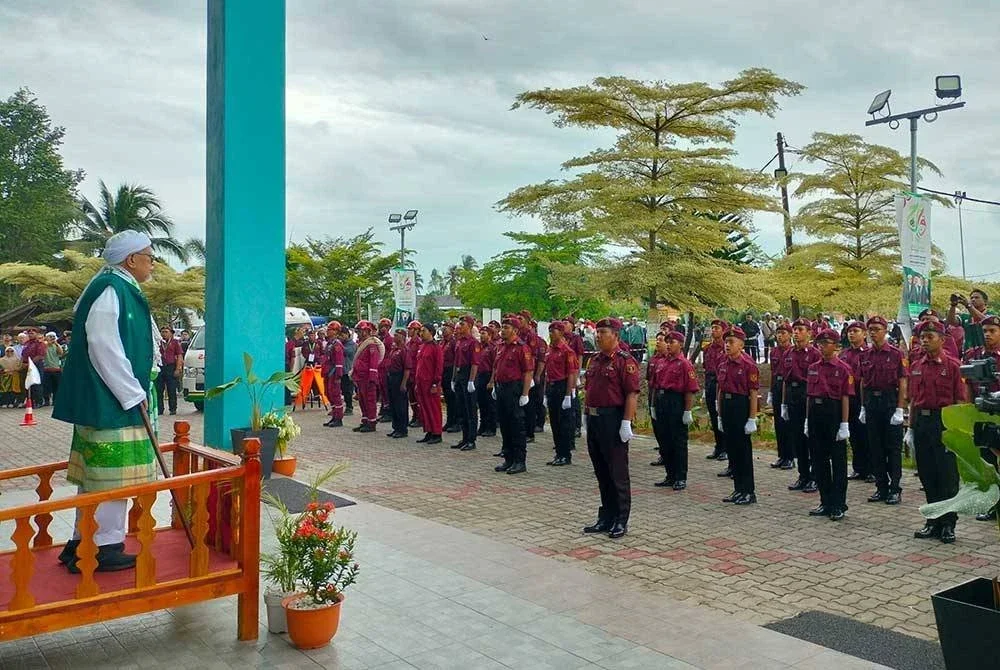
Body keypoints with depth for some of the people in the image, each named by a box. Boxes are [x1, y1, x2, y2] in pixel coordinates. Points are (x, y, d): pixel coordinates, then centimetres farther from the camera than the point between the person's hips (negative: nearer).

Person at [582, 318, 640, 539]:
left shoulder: (625, 361, -11)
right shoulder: (594, 360, 13)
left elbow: (632, 394, -16)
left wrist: (626, 423, -21)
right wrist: (587, 414, 18)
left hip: (613, 421, -8)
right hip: (594, 420, 8)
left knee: (618, 474, 1)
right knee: (601, 473, 14)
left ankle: (621, 521, 11)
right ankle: (606, 518, 24)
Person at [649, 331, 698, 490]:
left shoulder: (684, 364, -8)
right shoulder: (661, 362, 12)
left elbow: (690, 390, -12)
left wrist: (687, 412, -15)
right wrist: (653, 406, 14)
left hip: (676, 404, -7)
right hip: (660, 404, 7)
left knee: (679, 442, 1)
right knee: (664, 441, 11)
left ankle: (681, 478, 9)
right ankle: (670, 476, 22)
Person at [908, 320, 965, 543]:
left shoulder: (952, 365, -5)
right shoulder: (916, 367, 10)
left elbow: (960, 401, -7)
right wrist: (911, 428, 12)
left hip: (944, 422, -5)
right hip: (921, 422, 5)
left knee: (948, 475, 1)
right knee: (927, 475, 10)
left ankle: (948, 524, 11)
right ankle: (933, 522, 20)